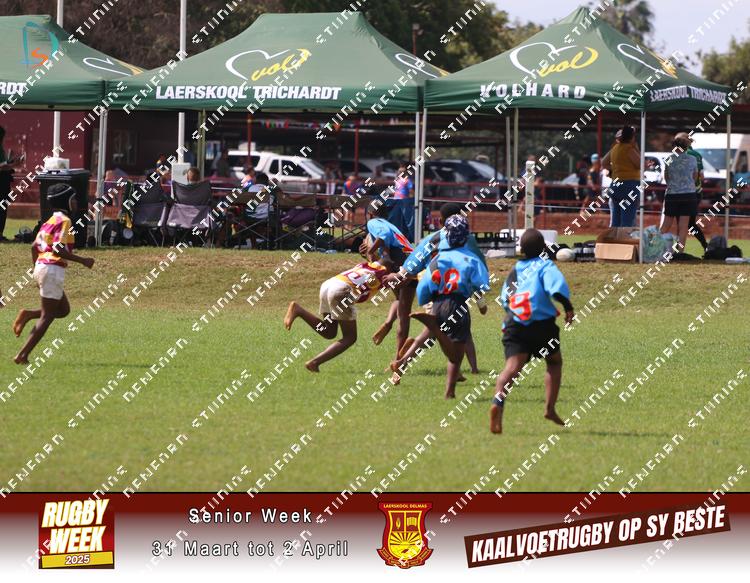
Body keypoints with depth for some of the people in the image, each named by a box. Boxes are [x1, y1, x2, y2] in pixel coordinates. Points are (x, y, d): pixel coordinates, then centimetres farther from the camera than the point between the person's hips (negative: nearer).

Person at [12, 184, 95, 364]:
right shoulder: (64, 221, -12)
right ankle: (23, 355, -7)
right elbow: (59, 249, -22)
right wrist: (82, 261, -17)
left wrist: (36, 267, 28)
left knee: (63, 309, 19)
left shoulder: (51, 220, 15)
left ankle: (28, 315, 3)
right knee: (47, 316, -4)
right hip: (53, 269, -9)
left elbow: (34, 246, 17)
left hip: (41, 267, 9)